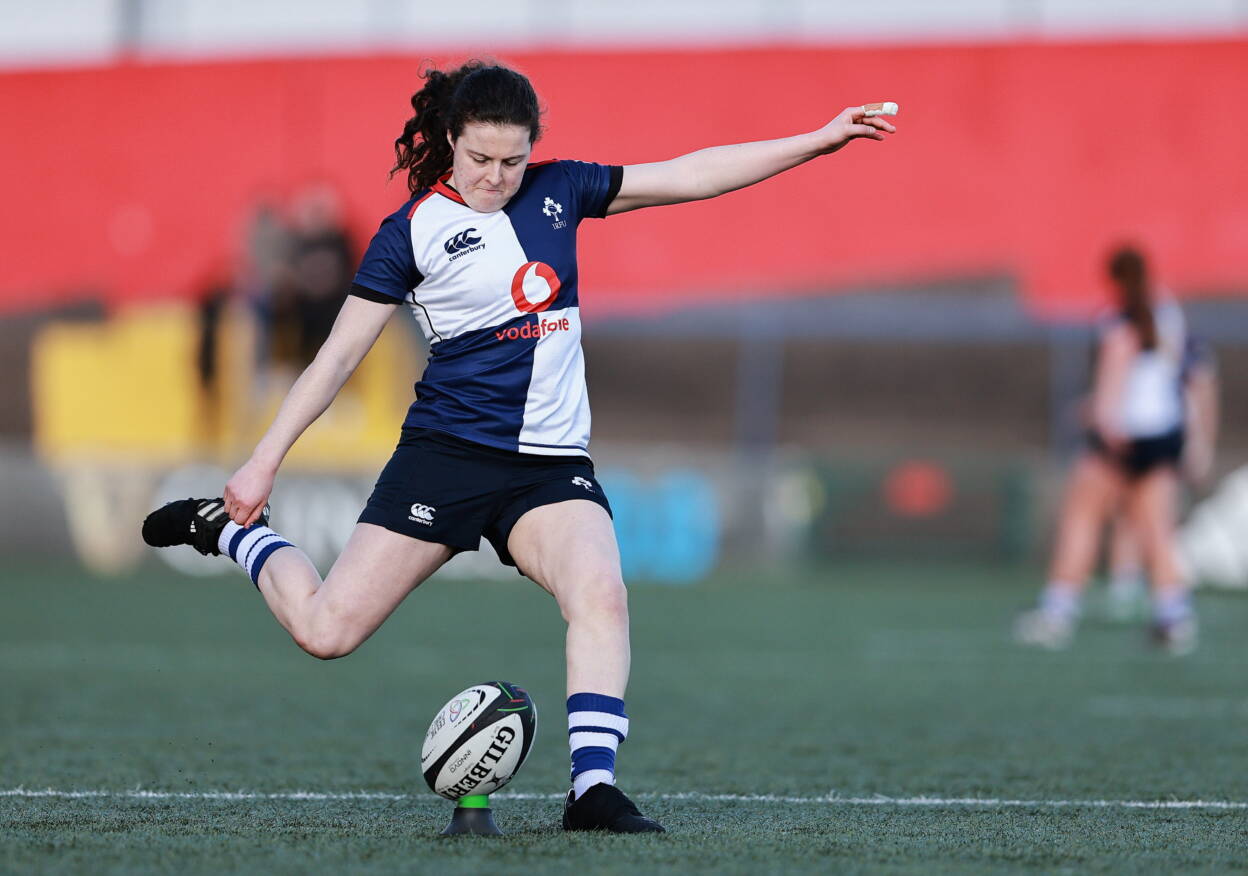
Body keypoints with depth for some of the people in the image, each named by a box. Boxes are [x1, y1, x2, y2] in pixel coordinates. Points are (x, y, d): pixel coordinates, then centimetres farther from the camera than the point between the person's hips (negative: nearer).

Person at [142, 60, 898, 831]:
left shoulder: (556, 193, 6)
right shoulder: (414, 231, -4)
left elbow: (690, 176, 9)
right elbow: (340, 354, -2)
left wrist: (818, 140, 6)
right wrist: (265, 461, -5)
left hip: (553, 463, 3)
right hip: (447, 452, -3)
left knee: (601, 593, -27)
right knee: (325, 630, -6)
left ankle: (594, 789, -28)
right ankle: (234, 530, 23)